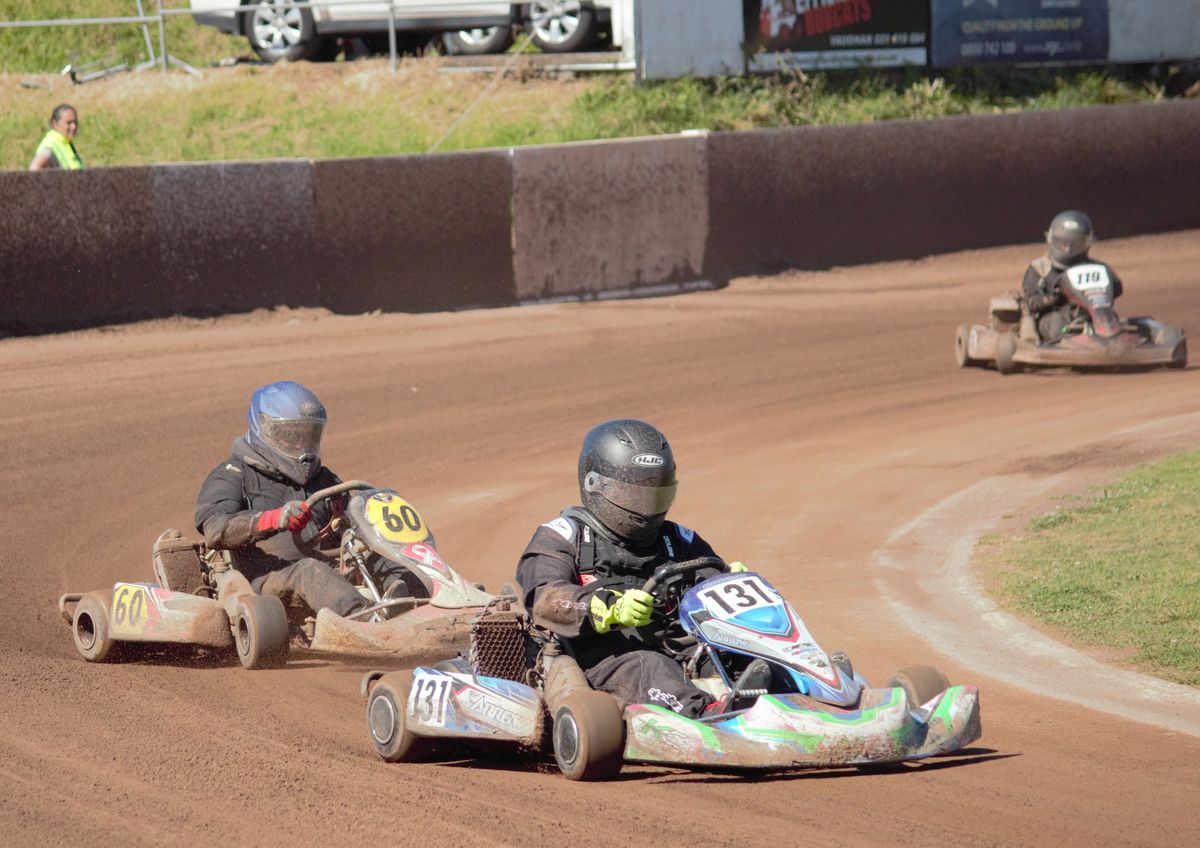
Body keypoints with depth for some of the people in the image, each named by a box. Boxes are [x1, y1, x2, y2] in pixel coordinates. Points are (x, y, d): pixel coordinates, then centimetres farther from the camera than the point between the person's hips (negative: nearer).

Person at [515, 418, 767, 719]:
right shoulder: (564, 535, 11)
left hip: (676, 651, 4)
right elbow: (546, 600, -7)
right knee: (647, 668, -38)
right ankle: (710, 715, -68)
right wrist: (610, 608, -27)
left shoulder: (676, 540, 28)